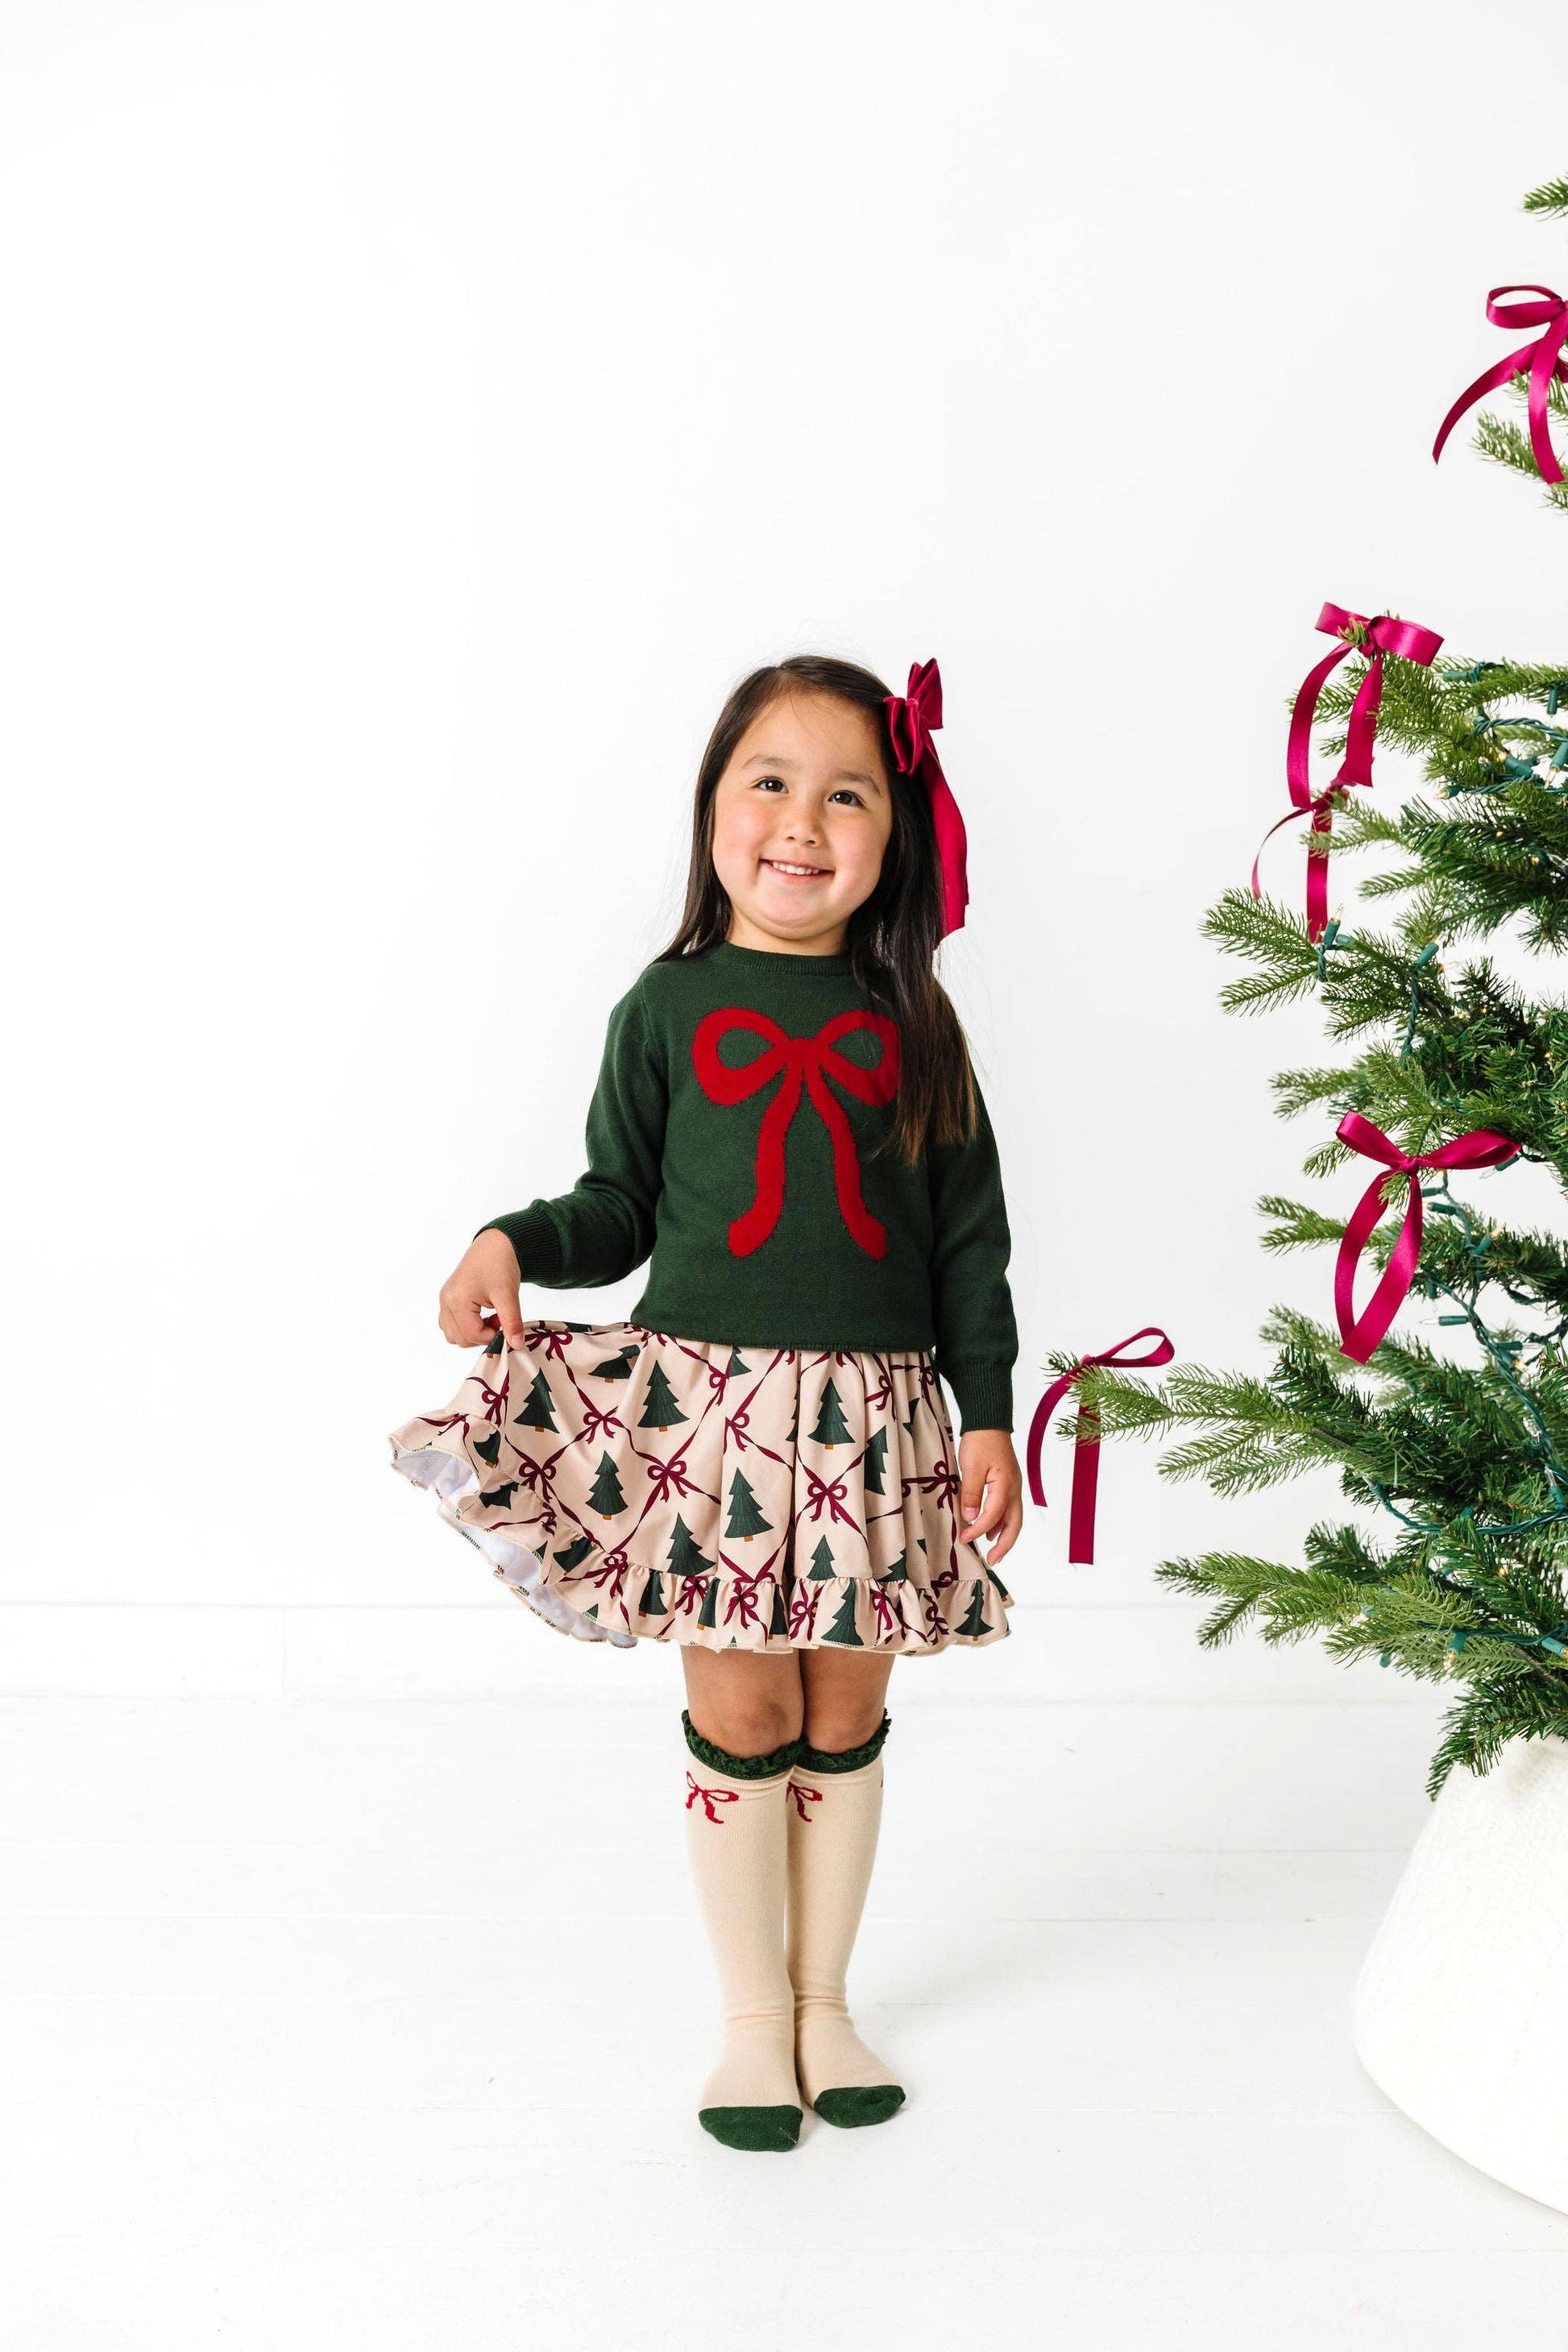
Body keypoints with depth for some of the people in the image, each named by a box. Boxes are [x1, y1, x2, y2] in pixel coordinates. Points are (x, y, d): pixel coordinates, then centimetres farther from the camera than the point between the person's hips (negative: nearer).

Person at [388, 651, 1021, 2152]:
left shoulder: (910, 1022, 5)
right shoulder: (670, 1005, 2)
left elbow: (968, 1242, 7)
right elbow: (622, 1204, 5)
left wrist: (986, 1412, 2)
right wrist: (515, 1243, -14)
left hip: (876, 1414, 2)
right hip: (708, 1401, -1)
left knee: (846, 1710, 11)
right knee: (742, 1711, 3)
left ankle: (824, 2001, 28)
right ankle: (753, 2017, 21)